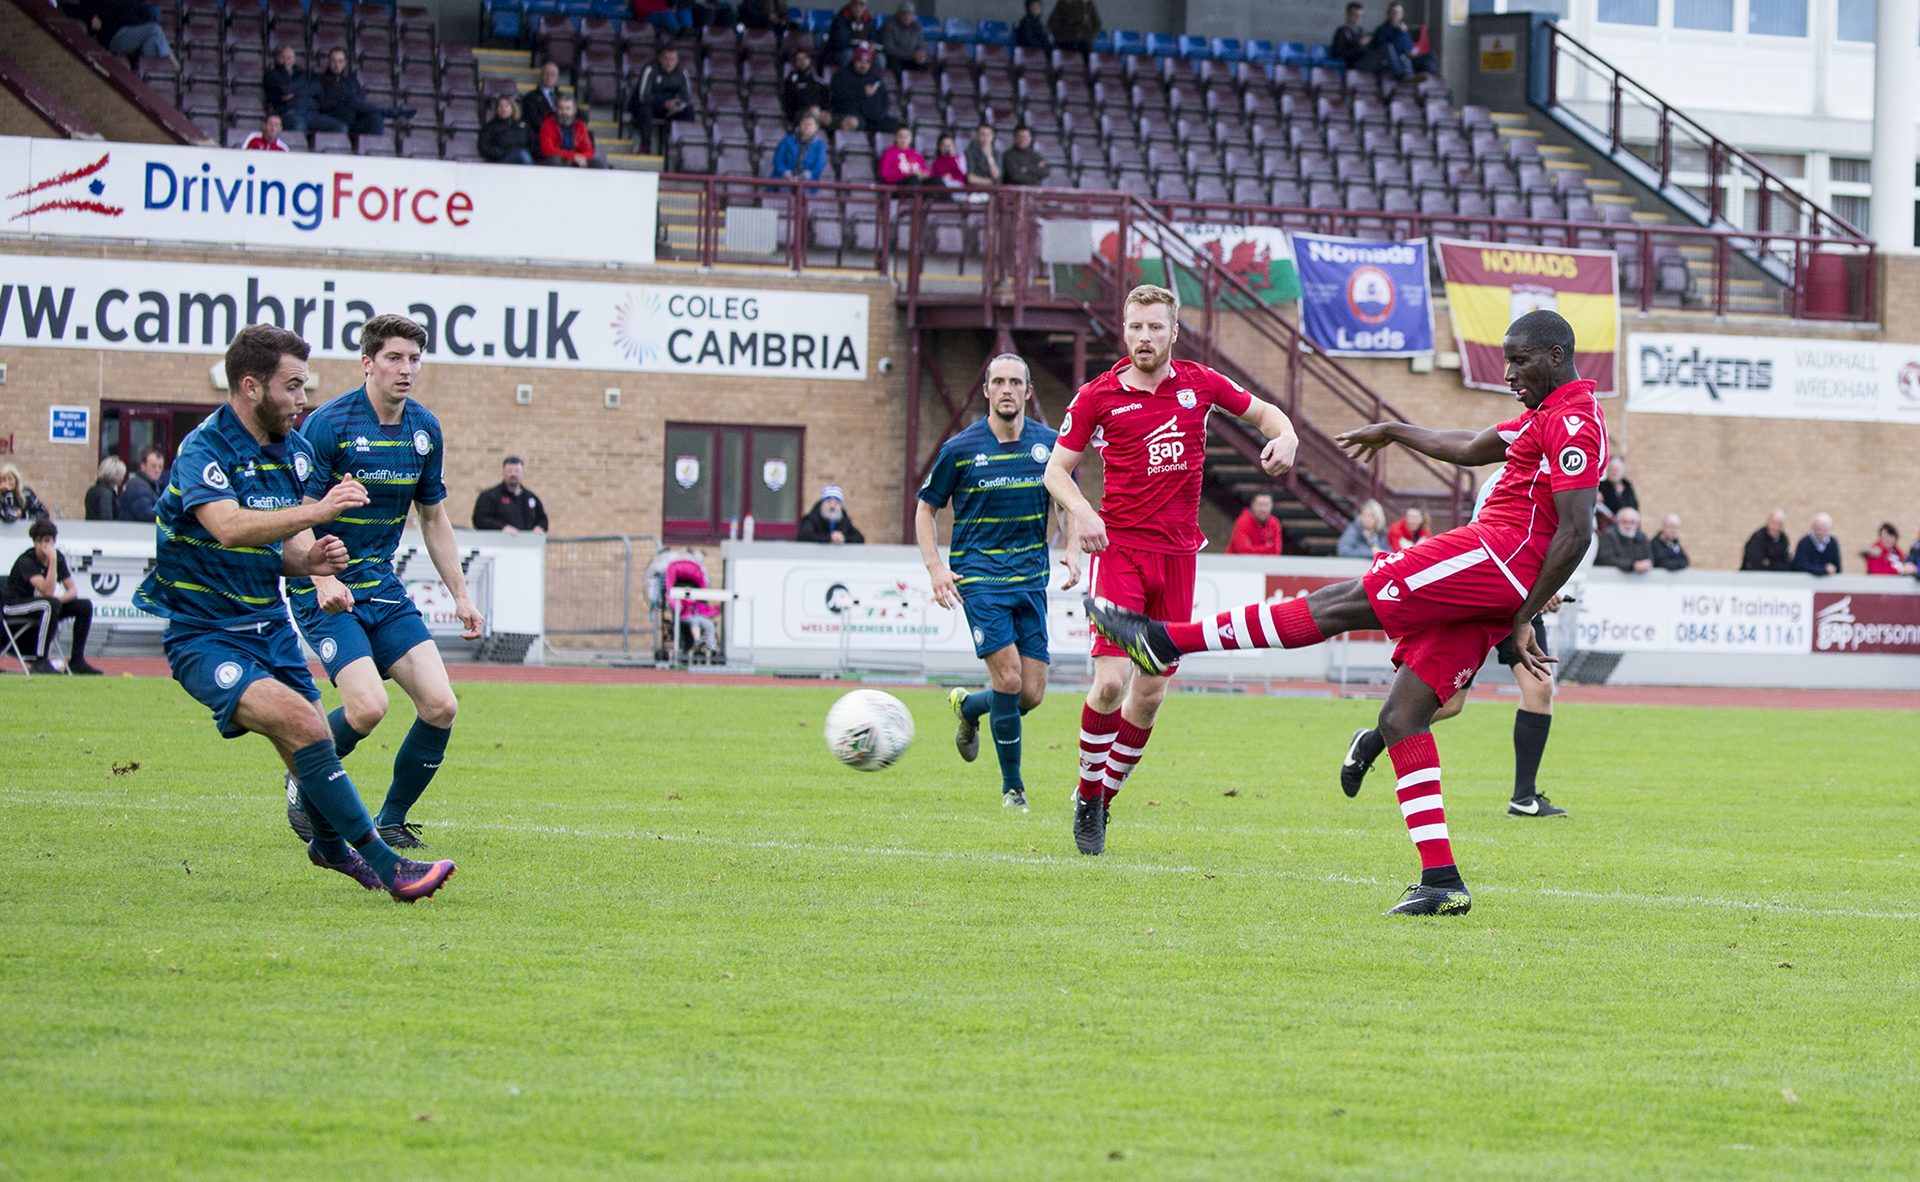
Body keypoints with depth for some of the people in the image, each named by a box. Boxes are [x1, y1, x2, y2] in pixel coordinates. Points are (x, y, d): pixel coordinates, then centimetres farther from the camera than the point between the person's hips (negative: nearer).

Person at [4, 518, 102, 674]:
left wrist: (59, 599, -22)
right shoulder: (26, 561, -21)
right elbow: (47, 591, -32)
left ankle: (77, 660, -7)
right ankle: (40, 661, -35)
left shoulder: (58, 557, 1)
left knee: (85, 606, -7)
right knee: (50, 604, -37)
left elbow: (72, 592, 0)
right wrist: (52, 560, -34)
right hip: (16, 606, -7)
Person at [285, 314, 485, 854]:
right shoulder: (329, 424, -14)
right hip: (327, 591, -6)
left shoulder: (425, 429, 6)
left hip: (382, 586, 6)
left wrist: (460, 594, 14)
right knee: (368, 706, -23)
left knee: (440, 706, -6)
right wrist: (321, 577, -30)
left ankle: (391, 822, 11)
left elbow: (433, 516, 18)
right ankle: (303, 784, 6)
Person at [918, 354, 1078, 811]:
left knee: (1031, 695, -1)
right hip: (979, 578, -4)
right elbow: (926, 507, 5)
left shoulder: (1049, 444, 3)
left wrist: (1070, 548, 4)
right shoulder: (961, 448, -5)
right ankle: (1012, 785, 1)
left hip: (1031, 580, 4)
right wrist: (935, 567, -7)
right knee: (1009, 678, -16)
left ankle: (968, 708, 33)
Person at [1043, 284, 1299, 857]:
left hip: (1177, 552, 3)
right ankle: (1087, 794, 4)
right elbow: (1056, 469, 3)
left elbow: (1262, 411, 19)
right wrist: (1082, 512, -17)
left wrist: (1284, 436, -3)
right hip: (1119, 547, -3)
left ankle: (1105, 796, 22)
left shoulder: (1200, 384, 4)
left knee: (1150, 692, 3)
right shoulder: (1098, 395, -3)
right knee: (1112, 679, -17)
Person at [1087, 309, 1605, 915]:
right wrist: (1393, 432, 46)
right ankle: (1441, 882, -1)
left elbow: (1575, 532, -16)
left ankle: (1166, 641, -13)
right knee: (1401, 718, 3)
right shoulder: (1547, 414, 24)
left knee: (1342, 604, -11)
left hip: (1499, 554, -10)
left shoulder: (1574, 422, -9)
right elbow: (1473, 448, 39)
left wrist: (1524, 619, -16)